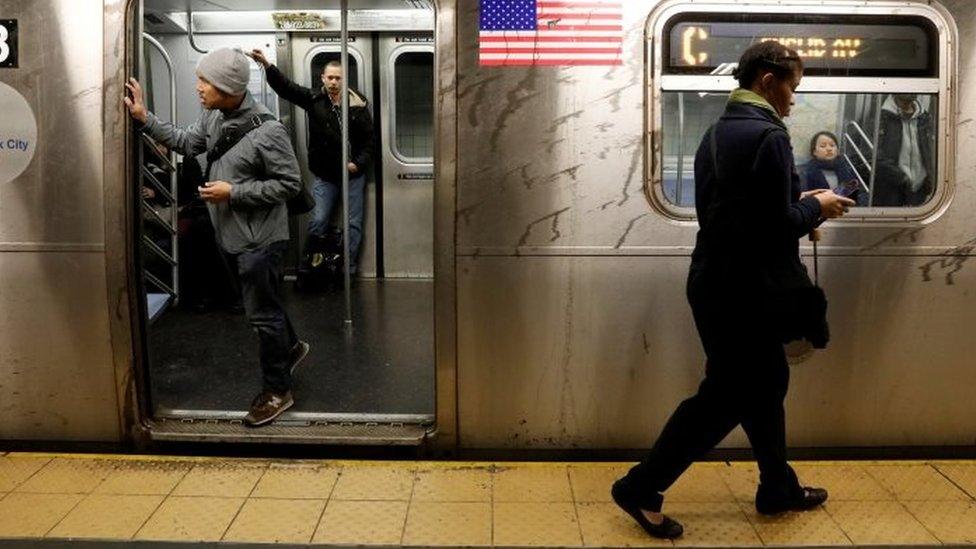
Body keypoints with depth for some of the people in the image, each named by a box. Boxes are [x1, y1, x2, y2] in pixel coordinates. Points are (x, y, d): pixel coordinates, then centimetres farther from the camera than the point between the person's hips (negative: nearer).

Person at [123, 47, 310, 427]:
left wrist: (233, 192, -21)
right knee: (262, 304, 23)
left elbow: (289, 184, -20)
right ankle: (290, 347, 47)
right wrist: (144, 118, 6)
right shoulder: (212, 117, -1)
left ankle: (277, 391, 17)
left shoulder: (267, 131, -24)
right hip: (230, 235, 8)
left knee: (262, 314, 2)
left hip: (259, 239, -8)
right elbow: (187, 143, 15)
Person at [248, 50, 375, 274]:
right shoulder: (314, 99, -2)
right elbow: (286, 87, -13)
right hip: (325, 175, 0)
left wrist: (359, 163, -13)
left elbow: (369, 138, -1)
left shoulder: (358, 104, -4)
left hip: (353, 174, 0)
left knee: (354, 224, 6)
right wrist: (266, 64, -28)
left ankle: (349, 270, 16)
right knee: (317, 222, 0)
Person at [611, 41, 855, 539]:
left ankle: (778, 487, 34)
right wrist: (817, 207, -1)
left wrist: (799, 203, 14)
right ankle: (641, 489, 6)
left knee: (765, 382, 20)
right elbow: (778, 225, -20)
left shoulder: (717, 134, 13)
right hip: (743, 289, -10)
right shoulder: (768, 136, -16)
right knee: (726, 395, -1)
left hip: (718, 281, 10)